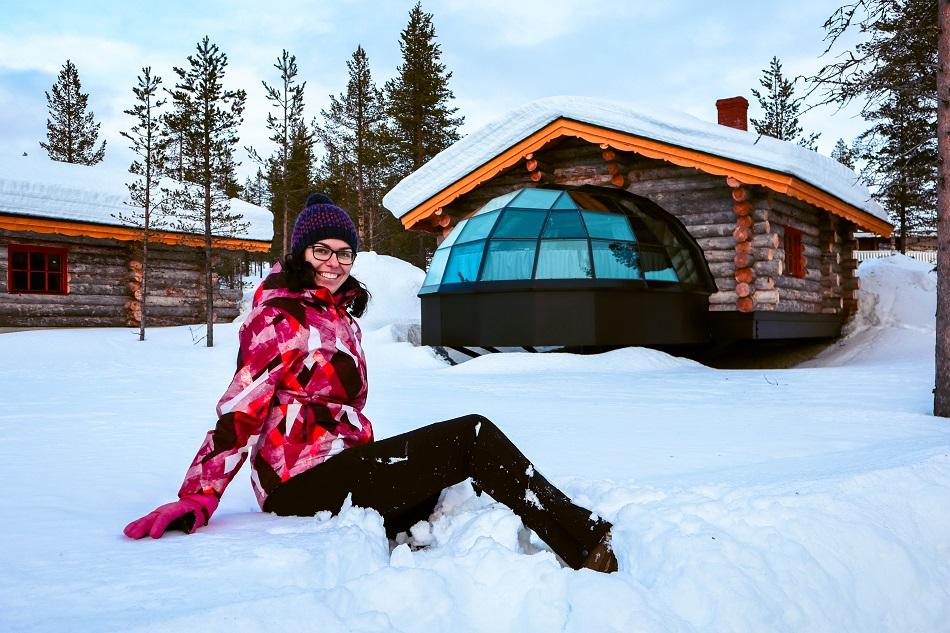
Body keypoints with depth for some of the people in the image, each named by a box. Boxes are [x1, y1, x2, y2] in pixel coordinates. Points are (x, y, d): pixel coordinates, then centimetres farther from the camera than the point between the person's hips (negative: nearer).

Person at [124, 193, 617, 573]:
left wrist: (372, 469, 17)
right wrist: (197, 499, -20)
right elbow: (239, 411, -14)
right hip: (303, 483, -10)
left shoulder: (341, 317, 19)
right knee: (474, 436, -17)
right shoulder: (280, 318, -7)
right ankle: (584, 544, -15)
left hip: (338, 470, 10)